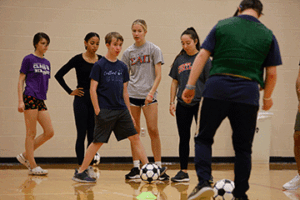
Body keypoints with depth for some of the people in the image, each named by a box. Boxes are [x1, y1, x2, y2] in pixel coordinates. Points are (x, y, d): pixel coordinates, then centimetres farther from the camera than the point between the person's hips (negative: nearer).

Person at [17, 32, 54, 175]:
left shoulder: (46, 63, 17)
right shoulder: (28, 59, -2)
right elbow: (21, 80, -4)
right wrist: (20, 101, -12)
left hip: (41, 100, 7)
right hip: (30, 98, -7)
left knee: (49, 132, 1)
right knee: (31, 134, -4)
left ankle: (25, 156, 12)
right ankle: (33, 166, 2)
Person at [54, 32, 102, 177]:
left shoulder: (102, 61, 5)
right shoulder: (78, 60, -4)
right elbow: (59, 75, -1)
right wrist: (70, 91, -3)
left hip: (97, 100, 3)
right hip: (82, 99, -3)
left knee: (93, 135, 4)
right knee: (81, 135, -1)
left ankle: (90, 166, 11)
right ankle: (81, 167, 4)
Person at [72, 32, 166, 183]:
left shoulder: (122, 67, 11)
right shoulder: (99, 65, -5)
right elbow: (93, 89, -6)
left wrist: (129, 113, 15)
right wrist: (97, 111, -11)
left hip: (121, 110, 6)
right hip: (105, 111, -6)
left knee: (135, 137, 2)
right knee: (98, 142, -3)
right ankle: (80, 173, 6)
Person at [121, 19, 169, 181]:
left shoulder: (154, 49, 0)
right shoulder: (128, 52, 9)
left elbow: (158, 75, -4)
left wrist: (152, 92, -17)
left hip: (149, 95, -3)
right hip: (132, 94, 3)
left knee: (153, 131, -8)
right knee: (134, 132, 4)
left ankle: (158, 168, -2)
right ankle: (136, 168, 10)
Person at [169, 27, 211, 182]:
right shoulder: (179, 60, 9)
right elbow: (175, 82, 14)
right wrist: (172, 102, 7)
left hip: (200, 104, -4)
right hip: (183, 105, 4)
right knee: (184, 138, 7)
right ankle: (183, 172, 13)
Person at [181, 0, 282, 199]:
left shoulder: (222, 26, 9)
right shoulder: (268, 36, 9)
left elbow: (202, 56, 2)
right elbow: (272, 73, 8)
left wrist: (190, 86, 3)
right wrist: (267, 97, 24)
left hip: (216, 88, 0)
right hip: (248, 94, 1)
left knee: (203, 138, 11)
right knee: (243, 147, 12)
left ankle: (204, 182, -7)